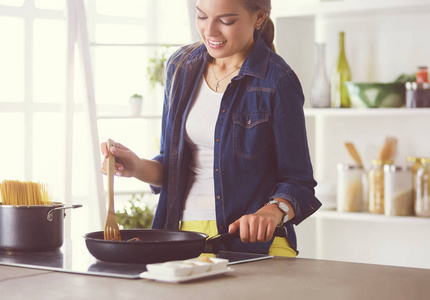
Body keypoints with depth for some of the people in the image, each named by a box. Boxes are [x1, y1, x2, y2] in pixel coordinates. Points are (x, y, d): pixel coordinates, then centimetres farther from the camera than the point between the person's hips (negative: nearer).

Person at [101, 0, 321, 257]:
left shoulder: (278, 82, -5)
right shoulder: (182, 67, 11)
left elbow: (298, 183, -3)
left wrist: (272, 211, -24)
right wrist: (137, 168, -3)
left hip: (256, 245, -5)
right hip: (186, 233, 5)